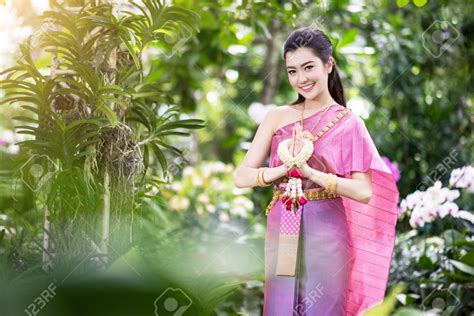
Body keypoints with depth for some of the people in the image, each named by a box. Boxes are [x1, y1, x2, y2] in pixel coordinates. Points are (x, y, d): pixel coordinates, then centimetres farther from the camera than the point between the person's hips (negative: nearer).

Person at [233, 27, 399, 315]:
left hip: (326, 236, -2)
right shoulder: (278, 117, 4)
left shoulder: (349, 124, -4)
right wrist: (284, 168, -17)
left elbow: (364, 192, -13)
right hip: (282, 233, 3)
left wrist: (310, 172, -21)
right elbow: (241, 177, -1)